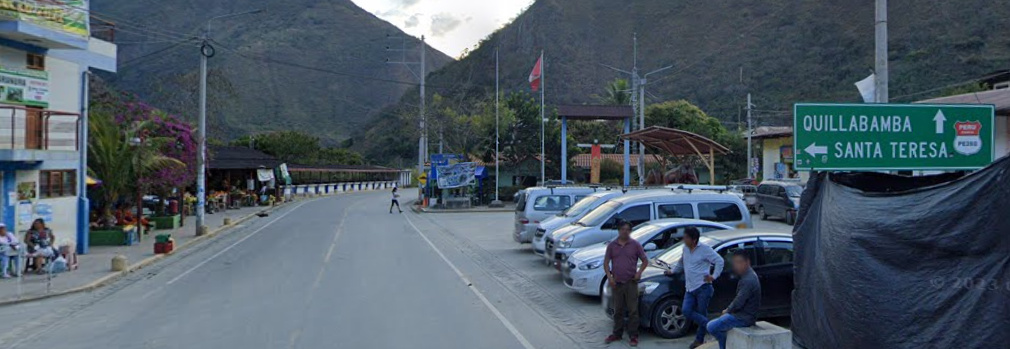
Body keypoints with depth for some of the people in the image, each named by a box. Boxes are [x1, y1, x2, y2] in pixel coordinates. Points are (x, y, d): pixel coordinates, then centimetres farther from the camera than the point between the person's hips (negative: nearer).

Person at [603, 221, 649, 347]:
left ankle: (633, 336, 6)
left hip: (631, 283, -2)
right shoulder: (612, 245, 5)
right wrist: (609, 276, -6)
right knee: (618, 310, 11)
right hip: (616, 283, 2)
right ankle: (617, 334, 22)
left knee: (633, 310, -1)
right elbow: (606, 262, 7)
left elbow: (645, 261, 5)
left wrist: (639, 272, -11)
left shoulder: (635, 245, 0)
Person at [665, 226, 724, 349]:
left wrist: (714, 276, -10)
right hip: (690, 288, 6)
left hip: (703, 287, -6)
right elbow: (681, 262, 30)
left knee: (701, 313, 0)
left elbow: (719, 261, -6)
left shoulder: (705, 249, -8)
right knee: (686, 311, -11)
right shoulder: (685, 248, 12)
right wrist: (673, 271, 29)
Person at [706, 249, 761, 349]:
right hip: (744, 314, 11)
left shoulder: (748, 280, -25)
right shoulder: (749, 275, 8)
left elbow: (738, 303, -25)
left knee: (712, 327, -10)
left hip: (744, 317, -10)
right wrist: (728, 309, 6)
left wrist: (727, 310, -8)